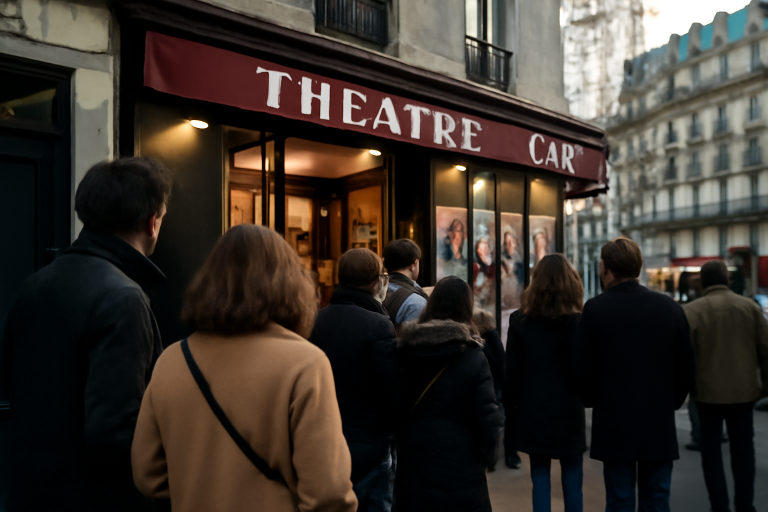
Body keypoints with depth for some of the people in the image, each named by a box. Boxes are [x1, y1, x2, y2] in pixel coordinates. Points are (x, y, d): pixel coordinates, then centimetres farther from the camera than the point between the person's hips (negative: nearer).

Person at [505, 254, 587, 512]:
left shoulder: (519, 321, -5)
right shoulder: (578, 322, -8)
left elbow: (512, 374, -2)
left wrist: (508, 409, 6)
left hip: (533, 413, 1)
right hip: (569, 413, -1)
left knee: (540, 479, 10)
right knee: (572, 481, 11)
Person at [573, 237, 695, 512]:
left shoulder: (595, 308, -10)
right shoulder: (670, 307, -2)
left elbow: (584, 368, -7)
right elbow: (686, 366, 3)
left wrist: (593, 402, 11)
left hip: (614, 423, -2)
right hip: (660, 424, 3)